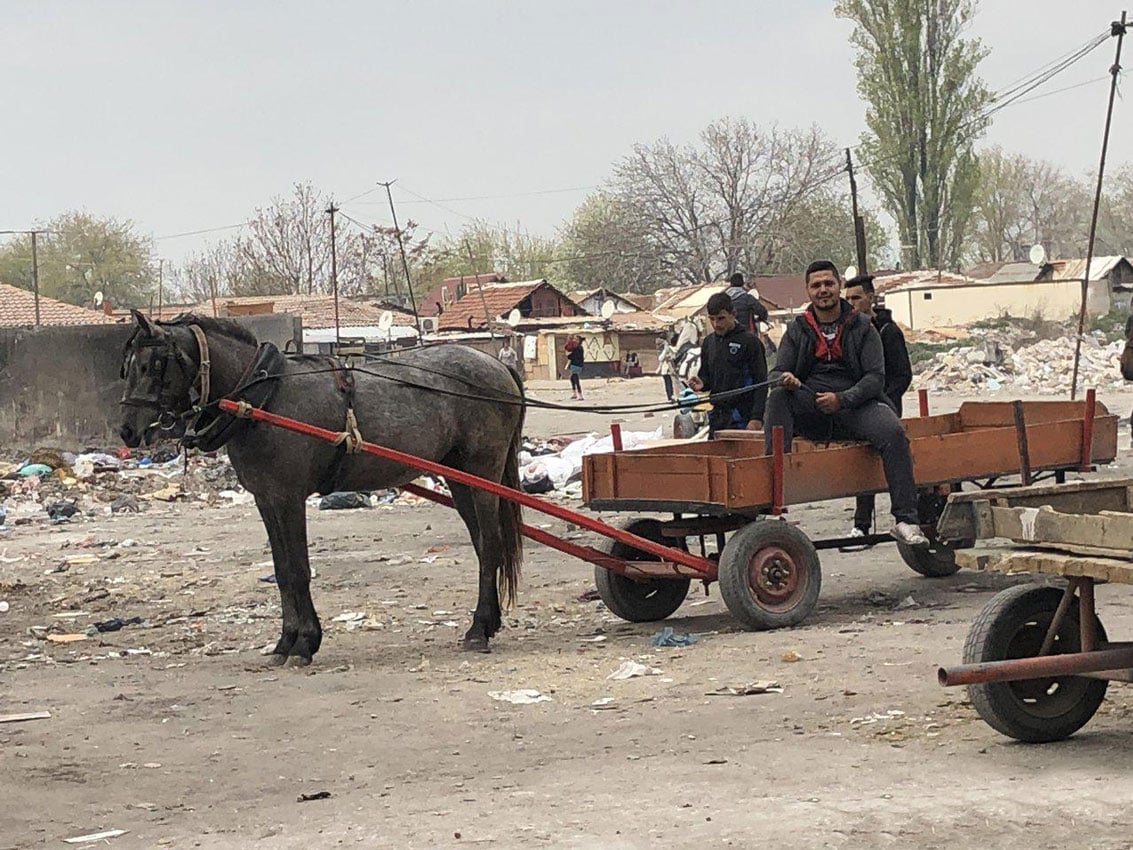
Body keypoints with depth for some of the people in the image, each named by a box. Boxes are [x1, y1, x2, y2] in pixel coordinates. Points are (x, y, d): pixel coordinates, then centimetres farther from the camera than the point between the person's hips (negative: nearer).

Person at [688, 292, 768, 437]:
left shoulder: (749, 342, -6)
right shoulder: (709, 342, 13)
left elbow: (761, 382, -8)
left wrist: (756, 418, -15)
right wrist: (701, 383, -1)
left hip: (741, 418, -6)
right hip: (717, 416, 7)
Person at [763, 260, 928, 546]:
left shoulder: (862, 327, 7)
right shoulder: (797, 331, 13)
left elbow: (876, 377, -2)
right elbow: (777, 374, 7)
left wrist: (842, 399, -20)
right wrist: (785, 379, -20)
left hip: (855, 405, -1)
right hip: (811, 410, 1)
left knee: (893, 432, -30)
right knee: (777, 397, -28)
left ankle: (906, 521, -31)